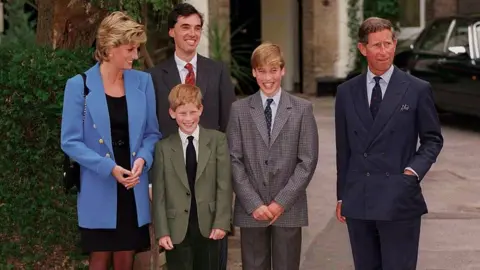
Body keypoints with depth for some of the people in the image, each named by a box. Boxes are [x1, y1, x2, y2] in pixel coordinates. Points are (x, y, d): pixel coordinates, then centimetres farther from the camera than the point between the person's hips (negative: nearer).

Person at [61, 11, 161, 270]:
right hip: (99, 192, -3)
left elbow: (152, 132, 9)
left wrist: (142, 159, -11)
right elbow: (70, 141, -8)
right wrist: (109, 167, -17)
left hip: (134, 191, 3)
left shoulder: (143, 81, 3)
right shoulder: (79, 85, -7)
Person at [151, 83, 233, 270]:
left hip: (208, 227, 0)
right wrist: (162, 231, -5)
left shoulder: (217, 140, 3)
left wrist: (221, 222, -7)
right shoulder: (164, 147, 3)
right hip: (177, 230, 0)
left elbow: (224, 184, 0)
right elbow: (159, 193, 1)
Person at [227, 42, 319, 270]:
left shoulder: (302, 109, 3)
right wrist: (254, 204, -9)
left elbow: (308, 161, -2)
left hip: (289, 209, 0)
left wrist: (282, 202, -9)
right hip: (250, 210, 1)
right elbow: (234, 161, 0)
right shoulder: (239, 110, 5)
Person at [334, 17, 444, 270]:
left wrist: (415, 170, -10)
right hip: (357, 201, 3)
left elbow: (433, 139, 7)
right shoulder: (346, 92, 8)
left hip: (399, 201, -3)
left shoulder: (417, 90, 0)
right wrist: (342, 195, 12)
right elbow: (343, 148, 12)